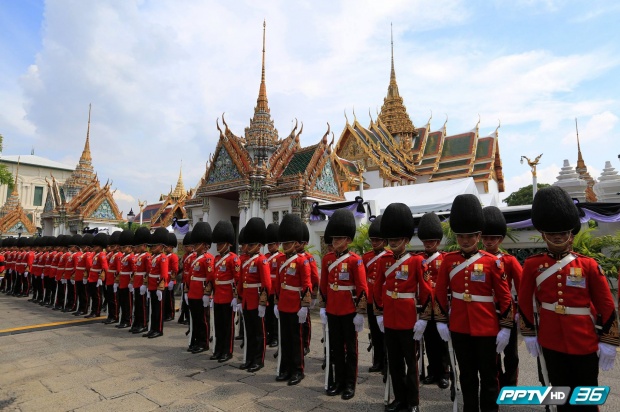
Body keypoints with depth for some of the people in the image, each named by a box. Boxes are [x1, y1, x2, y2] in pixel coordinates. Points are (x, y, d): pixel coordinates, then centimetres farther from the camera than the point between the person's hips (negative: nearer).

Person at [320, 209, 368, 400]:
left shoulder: (355, 260, -11)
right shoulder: (327, 259, 3)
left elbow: (363, 288, -11)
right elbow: (323, 286, 10)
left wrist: (360, 312, -12)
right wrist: (323, 307, 11)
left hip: (349, 311, -5)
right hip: (332, 311, 5)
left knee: (350, 348, 9)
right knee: (336, 347, 15)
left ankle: (350, 384, 22)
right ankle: (339, 381, 29)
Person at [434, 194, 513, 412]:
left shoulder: (491, 261, -7)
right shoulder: (448, 261, -1)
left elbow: (505, 296, -3)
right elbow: (440, 293, 5)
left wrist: (505, 327, -4)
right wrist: (441, 321, 5)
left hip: (486, 328, -2)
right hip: (459, 328, 2)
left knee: (488, 376, 13)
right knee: (466, 375, 17)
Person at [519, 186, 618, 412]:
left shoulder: (588, 265, -6)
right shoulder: (533, 265, -5)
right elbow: (525, 302, 2)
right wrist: (529, 334, 5)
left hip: (585, 343, 0)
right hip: (551, 343, 1)